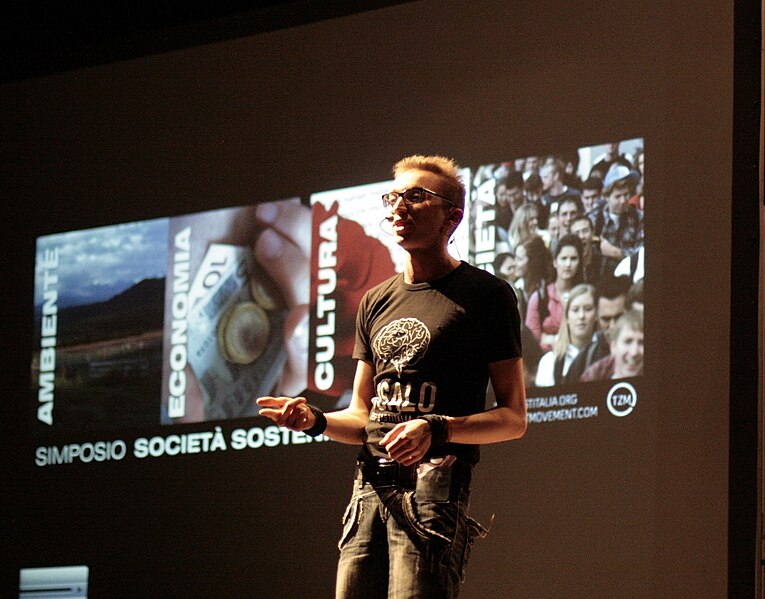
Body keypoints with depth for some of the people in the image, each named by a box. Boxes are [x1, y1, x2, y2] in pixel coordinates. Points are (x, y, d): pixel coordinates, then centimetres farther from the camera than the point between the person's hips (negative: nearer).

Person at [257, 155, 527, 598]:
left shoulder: (484, 295, 2)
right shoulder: (377, 302, 21)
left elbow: (513, 419, -1)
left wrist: (438, 429, -17)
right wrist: (317, 421, 2)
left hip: (434, 484, -6)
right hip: (370, 490, 6)